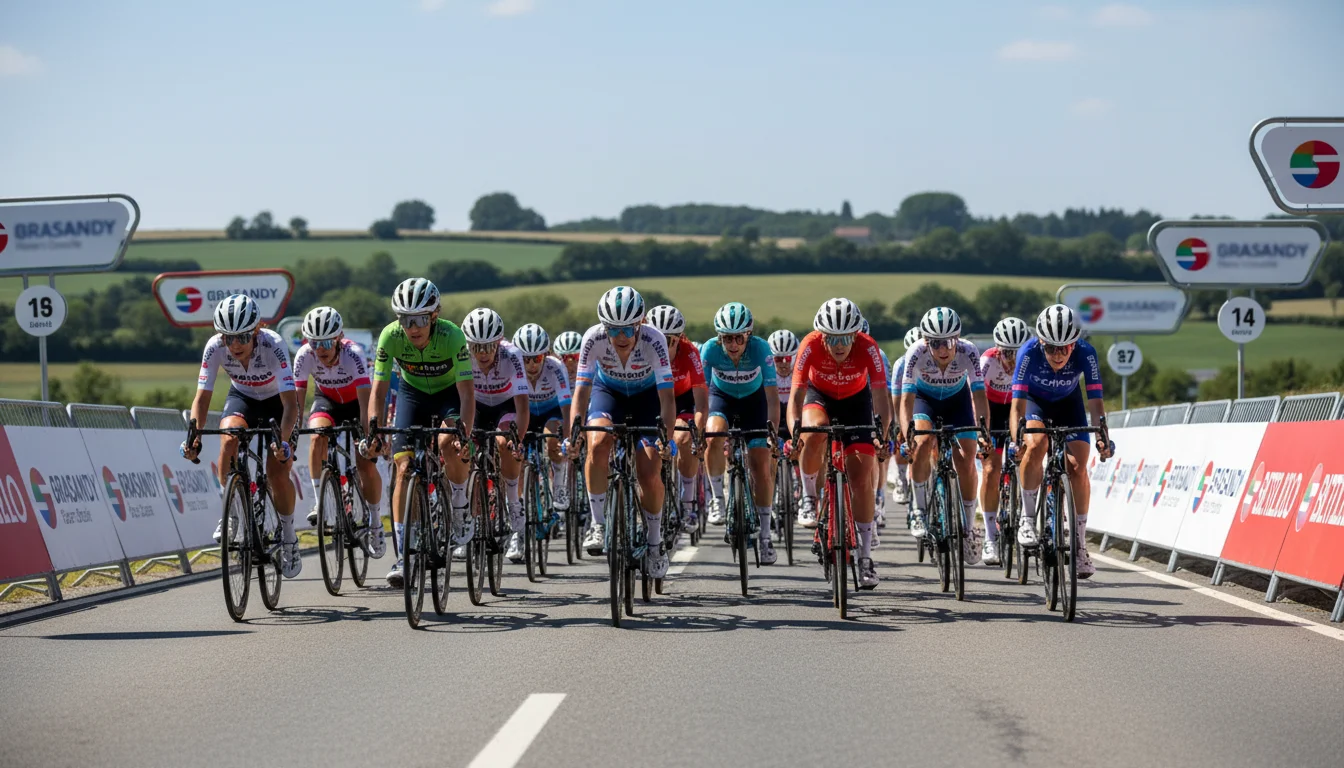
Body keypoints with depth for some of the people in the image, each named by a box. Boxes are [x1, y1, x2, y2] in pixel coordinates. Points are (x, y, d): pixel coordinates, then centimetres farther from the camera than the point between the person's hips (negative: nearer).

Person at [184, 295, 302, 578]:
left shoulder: (273, 345, -36)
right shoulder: (215, 347, -28)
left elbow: (290, 403, -40)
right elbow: (202, 397, -23)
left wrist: (284, 440, -54)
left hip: (276, 402, -2)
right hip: (242, 397, 2)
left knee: (277, 472, -15)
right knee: (229, 439, -30)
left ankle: (289, 537, 7)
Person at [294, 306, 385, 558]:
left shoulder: (352, 354, -35)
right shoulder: (305, 356, -27)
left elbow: (366, 398, -40)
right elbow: (296, 398, -26)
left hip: (357, 402, -2)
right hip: (327, 400, 2)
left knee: (366, 465, -12)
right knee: (317, 437, -30)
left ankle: (375, 522, 10)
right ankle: (321, 504, -21)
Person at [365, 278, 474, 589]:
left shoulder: (452, 335, -32)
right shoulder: (390, 336, -26)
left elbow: (467, 392, -33)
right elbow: (378, 389, -21)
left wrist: (464, 436, -46)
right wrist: (375, 431, -36)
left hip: (449, 392, -2)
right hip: (412, 393, 2)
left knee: (450, 446, -32)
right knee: (404, 467, -12)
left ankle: (460, 509, -4)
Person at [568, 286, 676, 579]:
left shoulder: (653, 340, -33)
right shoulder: (594, 339, -30)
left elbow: (667, 395, -35)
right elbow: (582, 388, -29)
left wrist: (667, 437, -48)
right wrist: (574, 431, -43)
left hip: (647, 395, -1)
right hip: (608, 391, 1)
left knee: (650, 476, -11)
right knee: (598, 443, -30)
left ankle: (654, 543, 12)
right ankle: (598, 524, -16)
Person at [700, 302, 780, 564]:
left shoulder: (760, 348, -31)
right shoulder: (710, 349, -29)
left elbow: (772, 394, -29)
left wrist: (773, 431, -36)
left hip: (753, 399, 0)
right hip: (721, 396, 0)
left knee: (762, 467, -7)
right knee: (714, 439, -32)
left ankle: (764, 535, 3)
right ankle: (717, 497, -10)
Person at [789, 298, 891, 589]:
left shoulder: (867, 348, -31)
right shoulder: (811, 345, -31)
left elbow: (880, 396, -34)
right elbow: (796, 393, -33)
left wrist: (883, 433, -50)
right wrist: (794, 432, -49)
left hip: (856, 400, 0)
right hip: (819, 395, 0)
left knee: (861, 476, -9)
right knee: (815, 433, -36)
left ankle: (865, 557, -2)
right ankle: (809, 497, -11)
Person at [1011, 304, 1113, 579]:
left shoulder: (1085, 354, -32)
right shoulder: (1029, 353, -35)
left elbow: (1095, 400, -32)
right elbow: (1018, 402, -37)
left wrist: (1103, 436, -46)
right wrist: (1016, 440, -51)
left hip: (1068, 402, 1)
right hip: (1035, 400, -1)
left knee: (1078, 467, -11)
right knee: (1036, 445, -31)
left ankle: (1080, 542, 1)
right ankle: (1027, 518, -15)